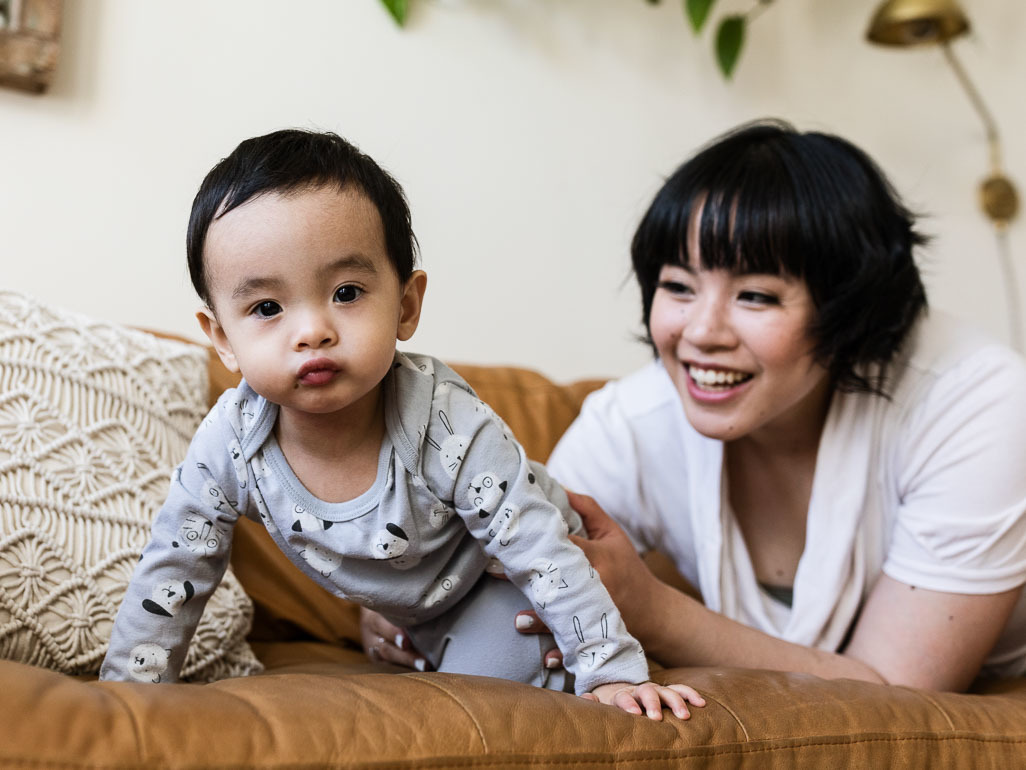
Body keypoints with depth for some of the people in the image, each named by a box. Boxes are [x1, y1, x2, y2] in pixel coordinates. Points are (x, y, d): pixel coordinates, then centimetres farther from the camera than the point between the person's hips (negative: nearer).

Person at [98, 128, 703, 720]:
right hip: (399, 600, 4)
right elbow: (171, 575, -13)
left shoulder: (450, 428, -38)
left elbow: (547, 554, -29)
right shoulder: (227, 445, -28)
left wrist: (613, 672, -24)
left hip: (499, 581, -4)